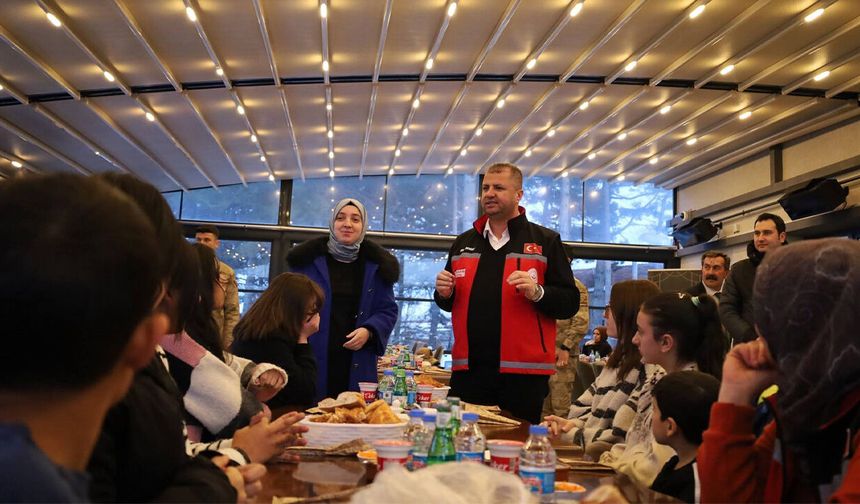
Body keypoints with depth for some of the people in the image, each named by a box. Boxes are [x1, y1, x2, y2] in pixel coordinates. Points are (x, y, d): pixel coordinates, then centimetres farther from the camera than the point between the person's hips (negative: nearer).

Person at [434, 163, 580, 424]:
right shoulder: (463, 243, 16)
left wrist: (537, 292, -19)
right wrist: (444, 293, 3)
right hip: (468, 370, 4)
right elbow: (450, 304, 25)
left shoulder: (545, 241, 3)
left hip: (523, 372, -3)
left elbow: (570, 303, -1)